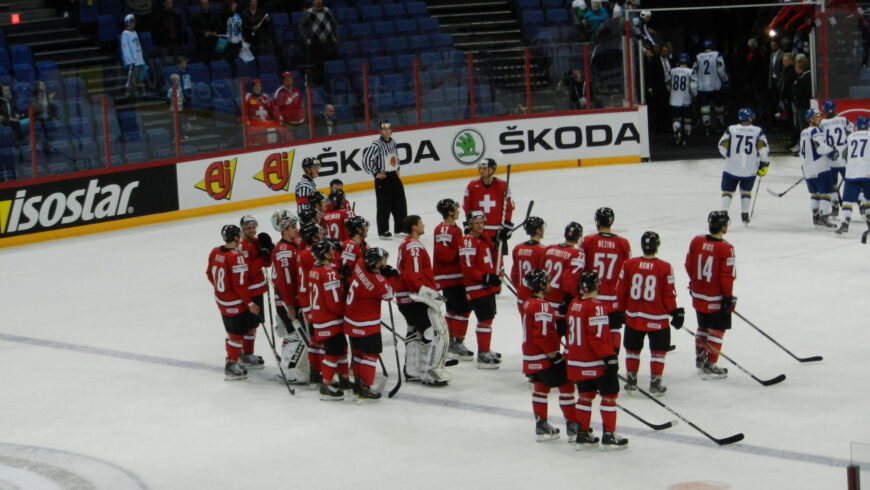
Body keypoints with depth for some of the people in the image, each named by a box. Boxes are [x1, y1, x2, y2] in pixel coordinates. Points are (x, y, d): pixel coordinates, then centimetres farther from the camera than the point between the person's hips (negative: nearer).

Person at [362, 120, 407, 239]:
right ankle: (383, 231, 8)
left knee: (400, 203, 11)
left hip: (394, 176, 7)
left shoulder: (393, 142, 6)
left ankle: (400, 229, 24)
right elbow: (366, 160, -21)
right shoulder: (376, 145, -18)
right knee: (384, 206, -2)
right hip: (382, 178, -7)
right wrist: (375, 173, -15)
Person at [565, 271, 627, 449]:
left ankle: (583, 434, 18)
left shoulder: (573, 305, 6)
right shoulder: (596, 307, -18)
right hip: (596, 362, -8)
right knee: (609, 395, 3)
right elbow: (598, 337, -23)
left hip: (577, 362, 8)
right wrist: (610, 356, -19)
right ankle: (609, 436, 5)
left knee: (585, 395, 15)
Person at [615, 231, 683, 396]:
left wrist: (621, 310, 13)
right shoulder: (665, 268, -13)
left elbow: (621, 291, 1)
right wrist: (675, 312, 7)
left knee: (633, 348, 17)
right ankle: (655, 383, 11)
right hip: (657, 318, -2)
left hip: (633, 316, 2)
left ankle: (631, 380, 21)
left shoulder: (629, 264, -6)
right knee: (658, 350, 11)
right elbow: (669, 294, -7)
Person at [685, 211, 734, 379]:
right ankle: (709, 366, 5)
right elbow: (727, 276, -19)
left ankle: (700, 359, 34)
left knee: (703, 327, 22)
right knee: (717, 330, 5)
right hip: (716, 299, -6)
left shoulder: (696, 241, -3)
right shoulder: (726, 248, -20)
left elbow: (689, 265, 7)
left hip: (698, 294, 6)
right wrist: (728, 296, -8)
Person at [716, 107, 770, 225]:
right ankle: (745, 215, 17)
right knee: (746, 191, 20)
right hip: (750, 169, 1)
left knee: (727, 190, 9)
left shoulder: (731, 129, -1)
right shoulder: (758, 131, -2)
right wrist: (764, 164, 5)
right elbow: (763, 149, -6)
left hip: (731, 167, -1)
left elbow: (722, 146, 1)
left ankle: (724, 212, -9)